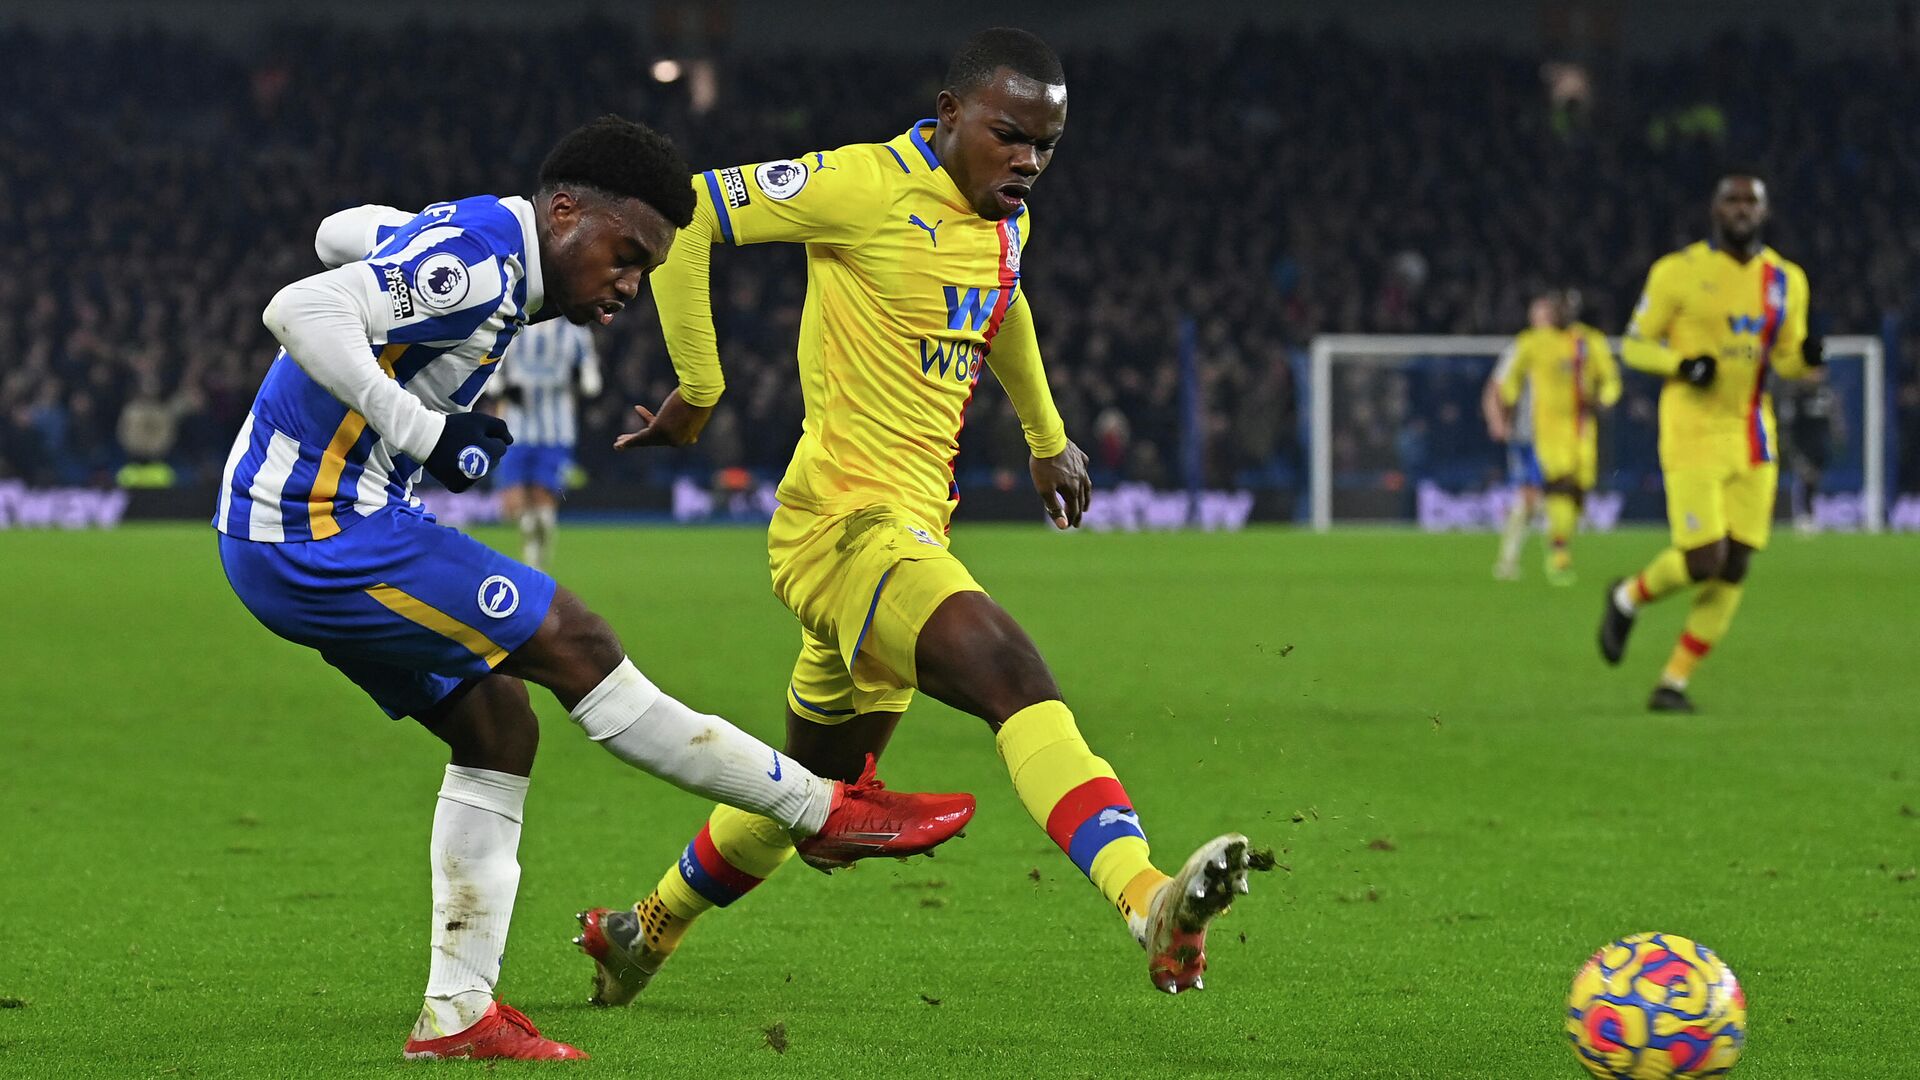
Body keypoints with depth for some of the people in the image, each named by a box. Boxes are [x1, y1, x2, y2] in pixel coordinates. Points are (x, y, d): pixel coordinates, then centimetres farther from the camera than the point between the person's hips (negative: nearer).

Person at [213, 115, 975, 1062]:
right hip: (321, 536, -11)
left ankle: (456, 1012, 10)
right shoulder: (481, 262, -19)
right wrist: (424, 430, -25)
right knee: (576, 647, -8)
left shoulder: (472, 240, 12)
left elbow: (343, 230, 32)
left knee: (496, 727, 11)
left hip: (279, 538, 11)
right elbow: (301, 309, -30)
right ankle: (822, 809, -1)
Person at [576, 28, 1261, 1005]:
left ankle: (645, 931, 41)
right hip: (847, 516, -9)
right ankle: (1146, 900, -49)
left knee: (813, 794, 20)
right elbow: (687, 213, -12)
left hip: (912, 533, 9)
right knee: (1010, 672, -32)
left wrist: (1045, 437, 41)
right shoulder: (868, 187, -13)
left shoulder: (1005, 223, 12)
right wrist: (698, 390, -7)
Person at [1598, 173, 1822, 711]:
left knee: (1733, 573, -1)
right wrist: (1681, 364, -19)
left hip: (1752, 439, 5)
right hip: (1693, 435, -5)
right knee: (1703, 560, -14)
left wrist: (1808, 356, -7)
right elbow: (1635, 344, 1)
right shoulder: (1678, 272, -5)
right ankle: (1628, 597, 18)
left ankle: (1673, 683, 10)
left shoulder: (1786, 281, 9)